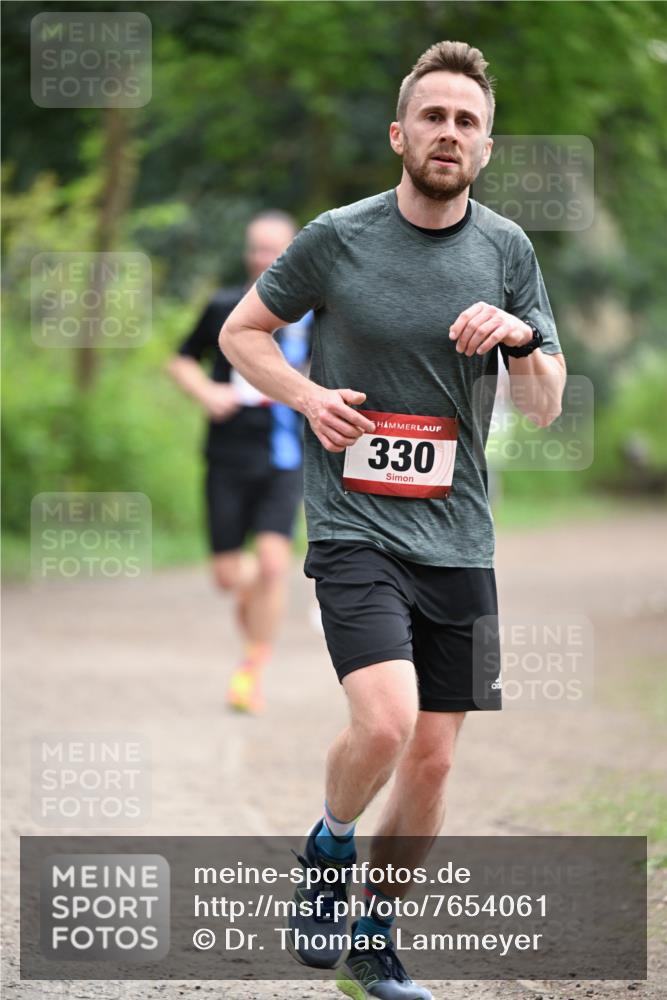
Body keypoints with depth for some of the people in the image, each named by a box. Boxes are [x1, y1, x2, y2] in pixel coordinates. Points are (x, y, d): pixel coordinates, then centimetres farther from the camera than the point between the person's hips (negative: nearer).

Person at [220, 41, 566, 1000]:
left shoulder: (507, 249, 5)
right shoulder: (336, 238, -4)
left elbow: (545, 410, 8)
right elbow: (241, 331, 10)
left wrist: (522, 339, -13)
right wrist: (309, 396, -7)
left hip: (459, 541, 4)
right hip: (355, 526, -4)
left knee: (432, 759, 6)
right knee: (385, 722, -23)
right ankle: (327, 850, 8)